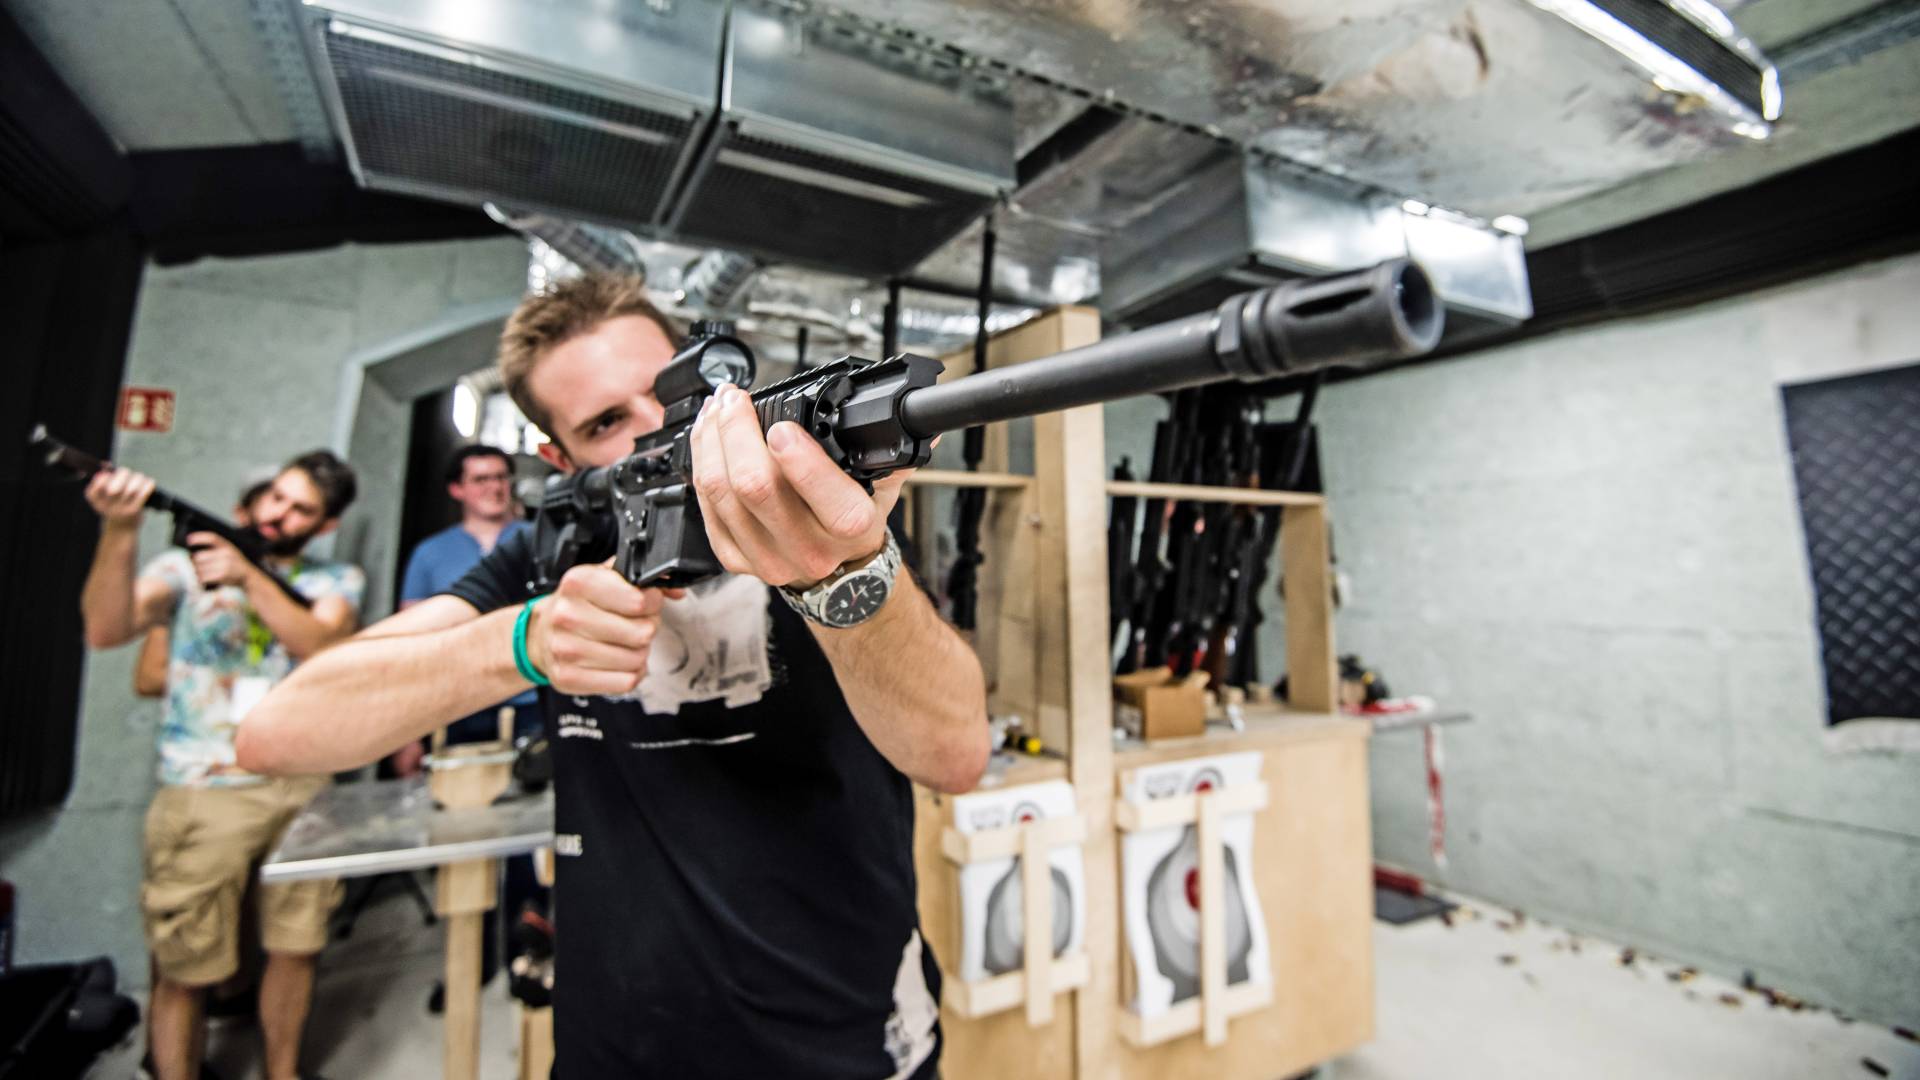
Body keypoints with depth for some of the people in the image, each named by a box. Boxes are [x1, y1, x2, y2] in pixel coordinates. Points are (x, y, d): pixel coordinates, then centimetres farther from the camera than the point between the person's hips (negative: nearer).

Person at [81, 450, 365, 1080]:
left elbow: (321, 645, -12)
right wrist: (120, 531, -25)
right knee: (185, 973, 5)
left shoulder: (337, 580, 7)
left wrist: (249, 578, -19)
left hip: (301, 789, 2)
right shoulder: (189, 564, 2)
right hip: (203, 795, -2)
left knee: (295, 949, 12)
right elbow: (106, 630, -14)